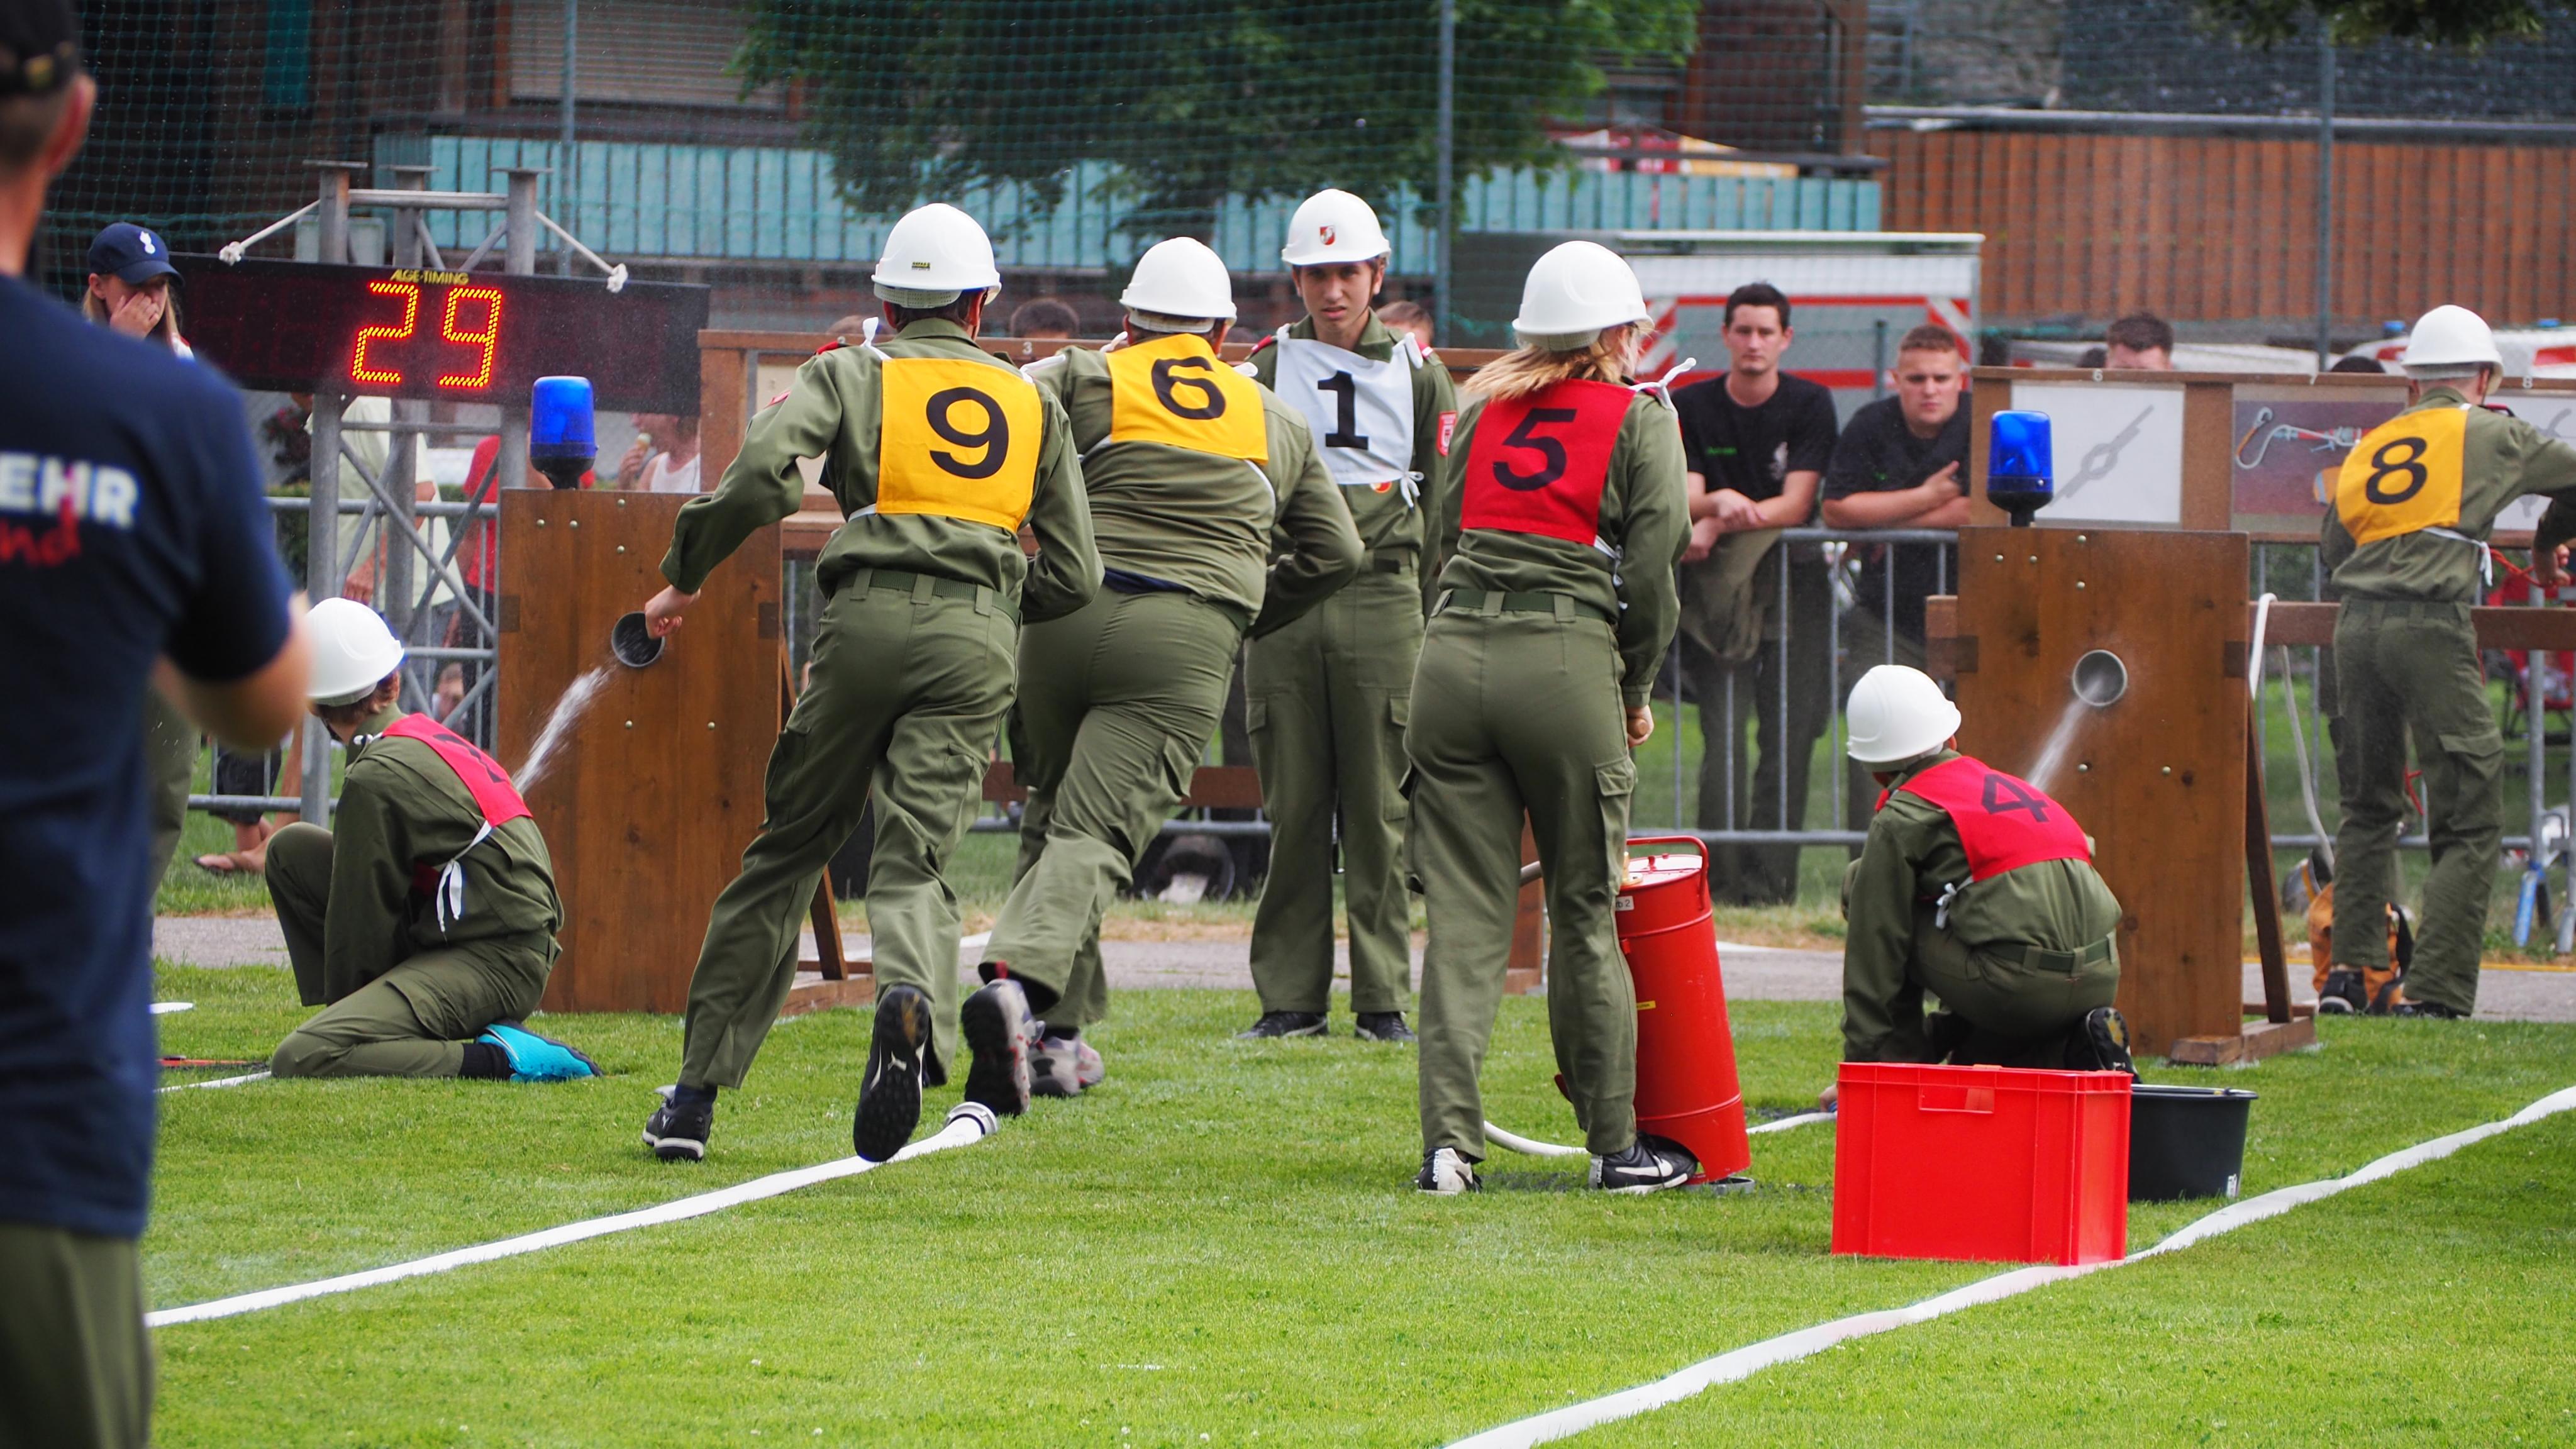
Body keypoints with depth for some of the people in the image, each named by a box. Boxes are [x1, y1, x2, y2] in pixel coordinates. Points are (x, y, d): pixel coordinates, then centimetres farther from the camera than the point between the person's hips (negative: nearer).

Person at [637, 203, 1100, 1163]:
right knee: (915, 858, -4)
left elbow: (765, 473, -6)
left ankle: (698, 1094, 10)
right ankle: (917, 993, -41)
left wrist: (685, 578, 6)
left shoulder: (849, 374, 13)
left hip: (870, 617, -1)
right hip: (981, 635, 1)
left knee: (790, 845, 10)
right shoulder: (1033, 405, 23)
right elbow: (1074, 577, 20)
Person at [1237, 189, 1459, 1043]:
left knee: (1378, 812, -2)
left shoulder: (1417, 376, 10)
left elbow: (1446, 510, 12)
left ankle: (1383, 997, 1)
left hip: (1383, 598, -1)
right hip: (1283, 605, 1)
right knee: (1294, 810, 1)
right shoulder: (1265, 370, 11)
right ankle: (1290, 996, 5)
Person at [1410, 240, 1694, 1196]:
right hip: (1566, 664, -3)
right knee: (1585, 911, 7)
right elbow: (1651, 570, -1)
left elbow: (1447, 535, 16)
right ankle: (1615, 1145, 14)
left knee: (1464, 915, 3)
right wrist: (1636, 692, 10)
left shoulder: (1484, 408, 17)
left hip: (1452, 653, 3)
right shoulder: (1639, 420, 4)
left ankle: (1449, 1142, -7)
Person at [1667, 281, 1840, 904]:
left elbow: (1797, 505, -5)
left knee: (1789, 734, -7)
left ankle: (1768, 877, -4)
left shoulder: (1810, 405, 3)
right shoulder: (1692, 406, 6)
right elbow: (1687, 500, -2)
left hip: (1794, 576, 0)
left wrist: (1721, 522, -18)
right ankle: (1721, 877, -11)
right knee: (1724, 731, -12)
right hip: (1718, 582, 0)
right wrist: (1721, 502, -25)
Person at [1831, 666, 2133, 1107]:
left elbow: (1874, 948, 4)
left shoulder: (1901, 820, 6)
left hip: (2014, 984, -7)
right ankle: (2078, 1047, 6)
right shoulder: (2010, 786, 27)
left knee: (1863, 886, 11)